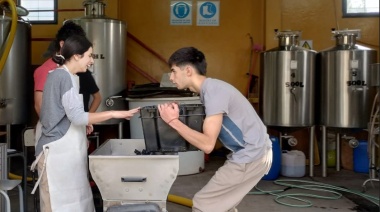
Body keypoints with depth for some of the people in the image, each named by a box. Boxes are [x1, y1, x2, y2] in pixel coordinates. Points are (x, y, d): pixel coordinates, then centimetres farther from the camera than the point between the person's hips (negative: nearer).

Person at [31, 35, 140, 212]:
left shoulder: (58, 75, 14)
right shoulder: (65, 77, -15)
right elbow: (77, 116, -22)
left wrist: (82, 122, 12)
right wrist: (114, 114, -19)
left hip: (63, 150, 9)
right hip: (58, 151, -9)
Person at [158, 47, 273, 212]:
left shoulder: (214, 92, -21)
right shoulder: (209, 88, 9)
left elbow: (208, 144, -26)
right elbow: (209, 133, 12)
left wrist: (173, 121, -20)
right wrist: (176, 119, 3)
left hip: (251, 157, -10)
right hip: (252, 153, 10)